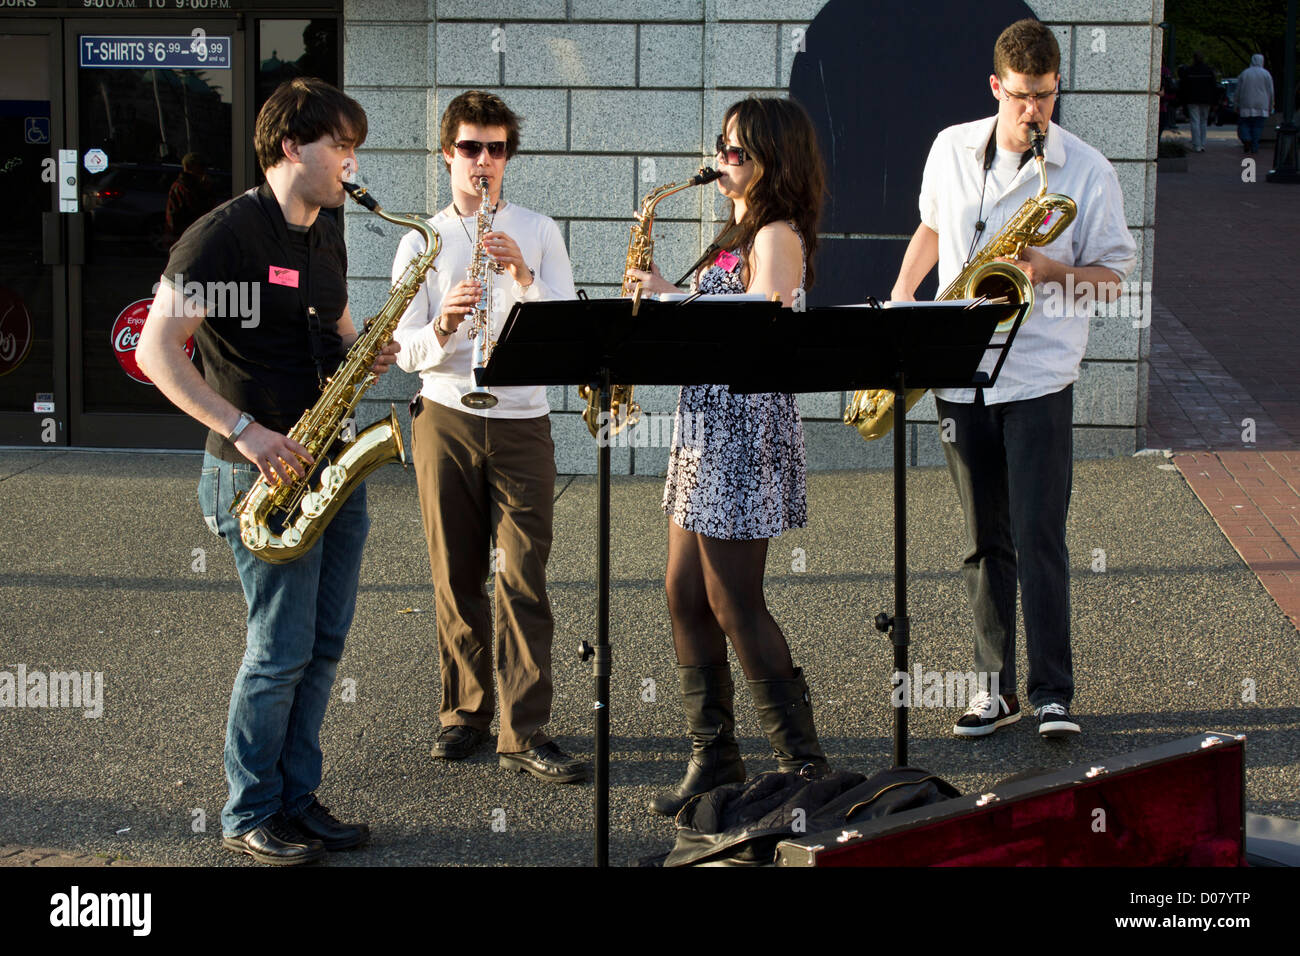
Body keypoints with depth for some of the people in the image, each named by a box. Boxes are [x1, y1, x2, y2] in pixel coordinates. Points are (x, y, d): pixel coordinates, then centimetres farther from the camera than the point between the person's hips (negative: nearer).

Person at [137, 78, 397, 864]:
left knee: (325, 644, 10)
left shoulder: (328, 240, 13)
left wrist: (363, 353, 1)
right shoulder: (225, 234, -12)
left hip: (333, 464, 8)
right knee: (281, 650, -5)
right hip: (263, 470, -8)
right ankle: (251, 815, 9)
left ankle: (297, 797, 21)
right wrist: (246, 432, -22)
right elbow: (157, 350, -16)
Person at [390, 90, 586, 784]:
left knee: (523, 579, -6)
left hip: (521, 422, -1)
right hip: (445, 420, 1)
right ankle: (465, 710, 17)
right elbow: (407, 351, 1)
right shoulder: (421, 242, 9)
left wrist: (523, 274, -16)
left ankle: (524, 733, -5)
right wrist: (442, 326, -20)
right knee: (456, 577, 4)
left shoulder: (538, 231, 9)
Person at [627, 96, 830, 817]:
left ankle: (803, 764, 3)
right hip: (705, 428, 10)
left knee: (733, 602, -6)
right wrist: (663, 296, 4)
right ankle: (713, 758, 15)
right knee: (685, 596, 9)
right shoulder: (738, 235, 17)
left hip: (746, 432, -10)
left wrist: (673, 299, -16)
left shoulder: (778, 238, -12)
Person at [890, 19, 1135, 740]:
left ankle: (1052, 693, 0)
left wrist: (1052, 271, -18)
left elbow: (1113, 275, -1)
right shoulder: (951, 149, 6)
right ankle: (995, 687, 17)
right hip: (959, 375, 4)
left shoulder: (1087, 171, -5)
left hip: (1038, 377, -3)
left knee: (1038, 538, -7)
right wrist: (901, 294, 9)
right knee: (984, 540, 10)